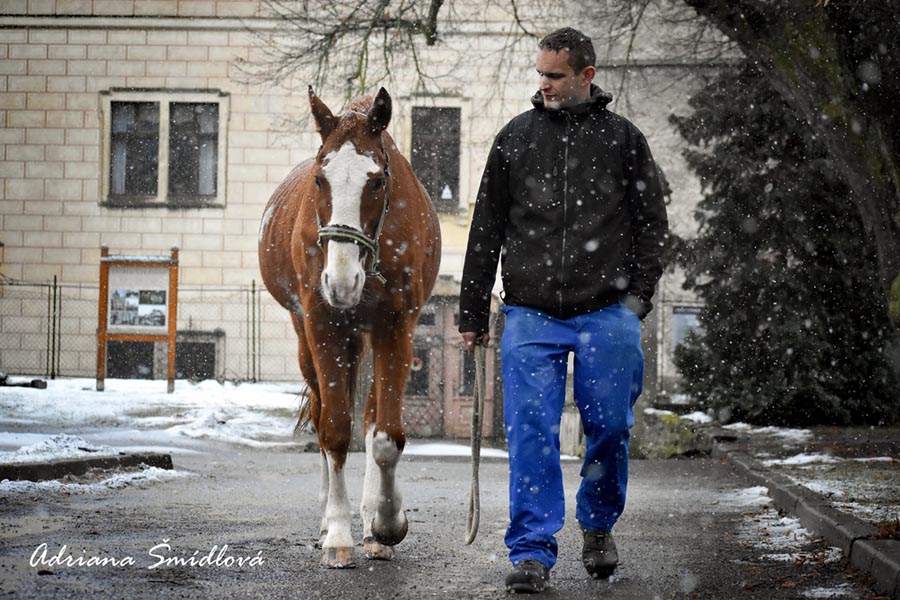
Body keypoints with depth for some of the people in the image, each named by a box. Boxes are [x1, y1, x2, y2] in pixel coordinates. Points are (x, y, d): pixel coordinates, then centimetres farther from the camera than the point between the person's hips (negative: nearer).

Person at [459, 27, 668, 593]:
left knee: (610, 427, 4)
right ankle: (532, 552, -3)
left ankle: (599, 526, 27)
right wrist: (474, 315, 10)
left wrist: (638, 296, -2)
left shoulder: (624, 139, 6)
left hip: (607, 314, 0)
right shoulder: (516, 138, 8)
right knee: (531, 431, -6)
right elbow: (486, 232, 12)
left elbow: (652, 223, 9)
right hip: (531, 315, 1)